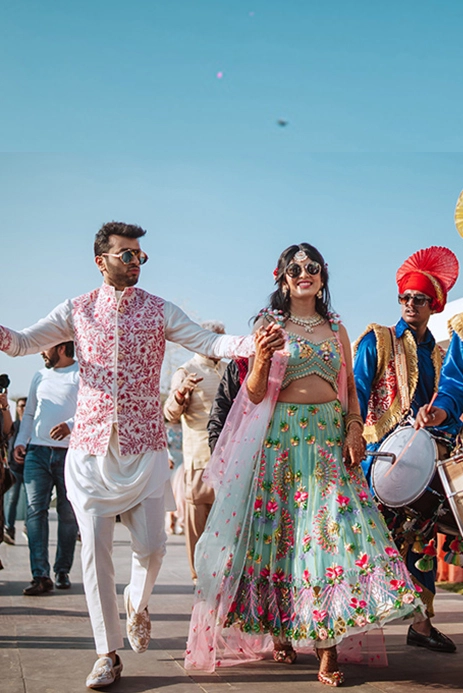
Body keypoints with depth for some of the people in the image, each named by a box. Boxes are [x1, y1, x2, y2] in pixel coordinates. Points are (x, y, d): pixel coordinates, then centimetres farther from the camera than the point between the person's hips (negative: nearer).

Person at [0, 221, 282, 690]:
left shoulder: (159, 311, 4)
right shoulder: (77, 311, 7)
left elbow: (209, 343, -6)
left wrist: (256, 342, -24)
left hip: (144, 446, 0)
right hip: (90, 447, 1)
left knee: (151, 546, -1)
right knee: (94, 548, -1)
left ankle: (136, 602, 35)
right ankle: (108, 654, 11)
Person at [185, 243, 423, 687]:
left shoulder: (336, 329, 15)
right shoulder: (269, 324, 5)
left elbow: (350, 387, 16)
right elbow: (254, 394, 0)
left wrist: (354, 428, 0)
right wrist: (261, 359, -19)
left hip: (330, 436, 2)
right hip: (282, 434, -2)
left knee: (333, 526, -7)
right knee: (279, 528, -1)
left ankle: (328, 646, -5)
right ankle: (278, 629, 14)